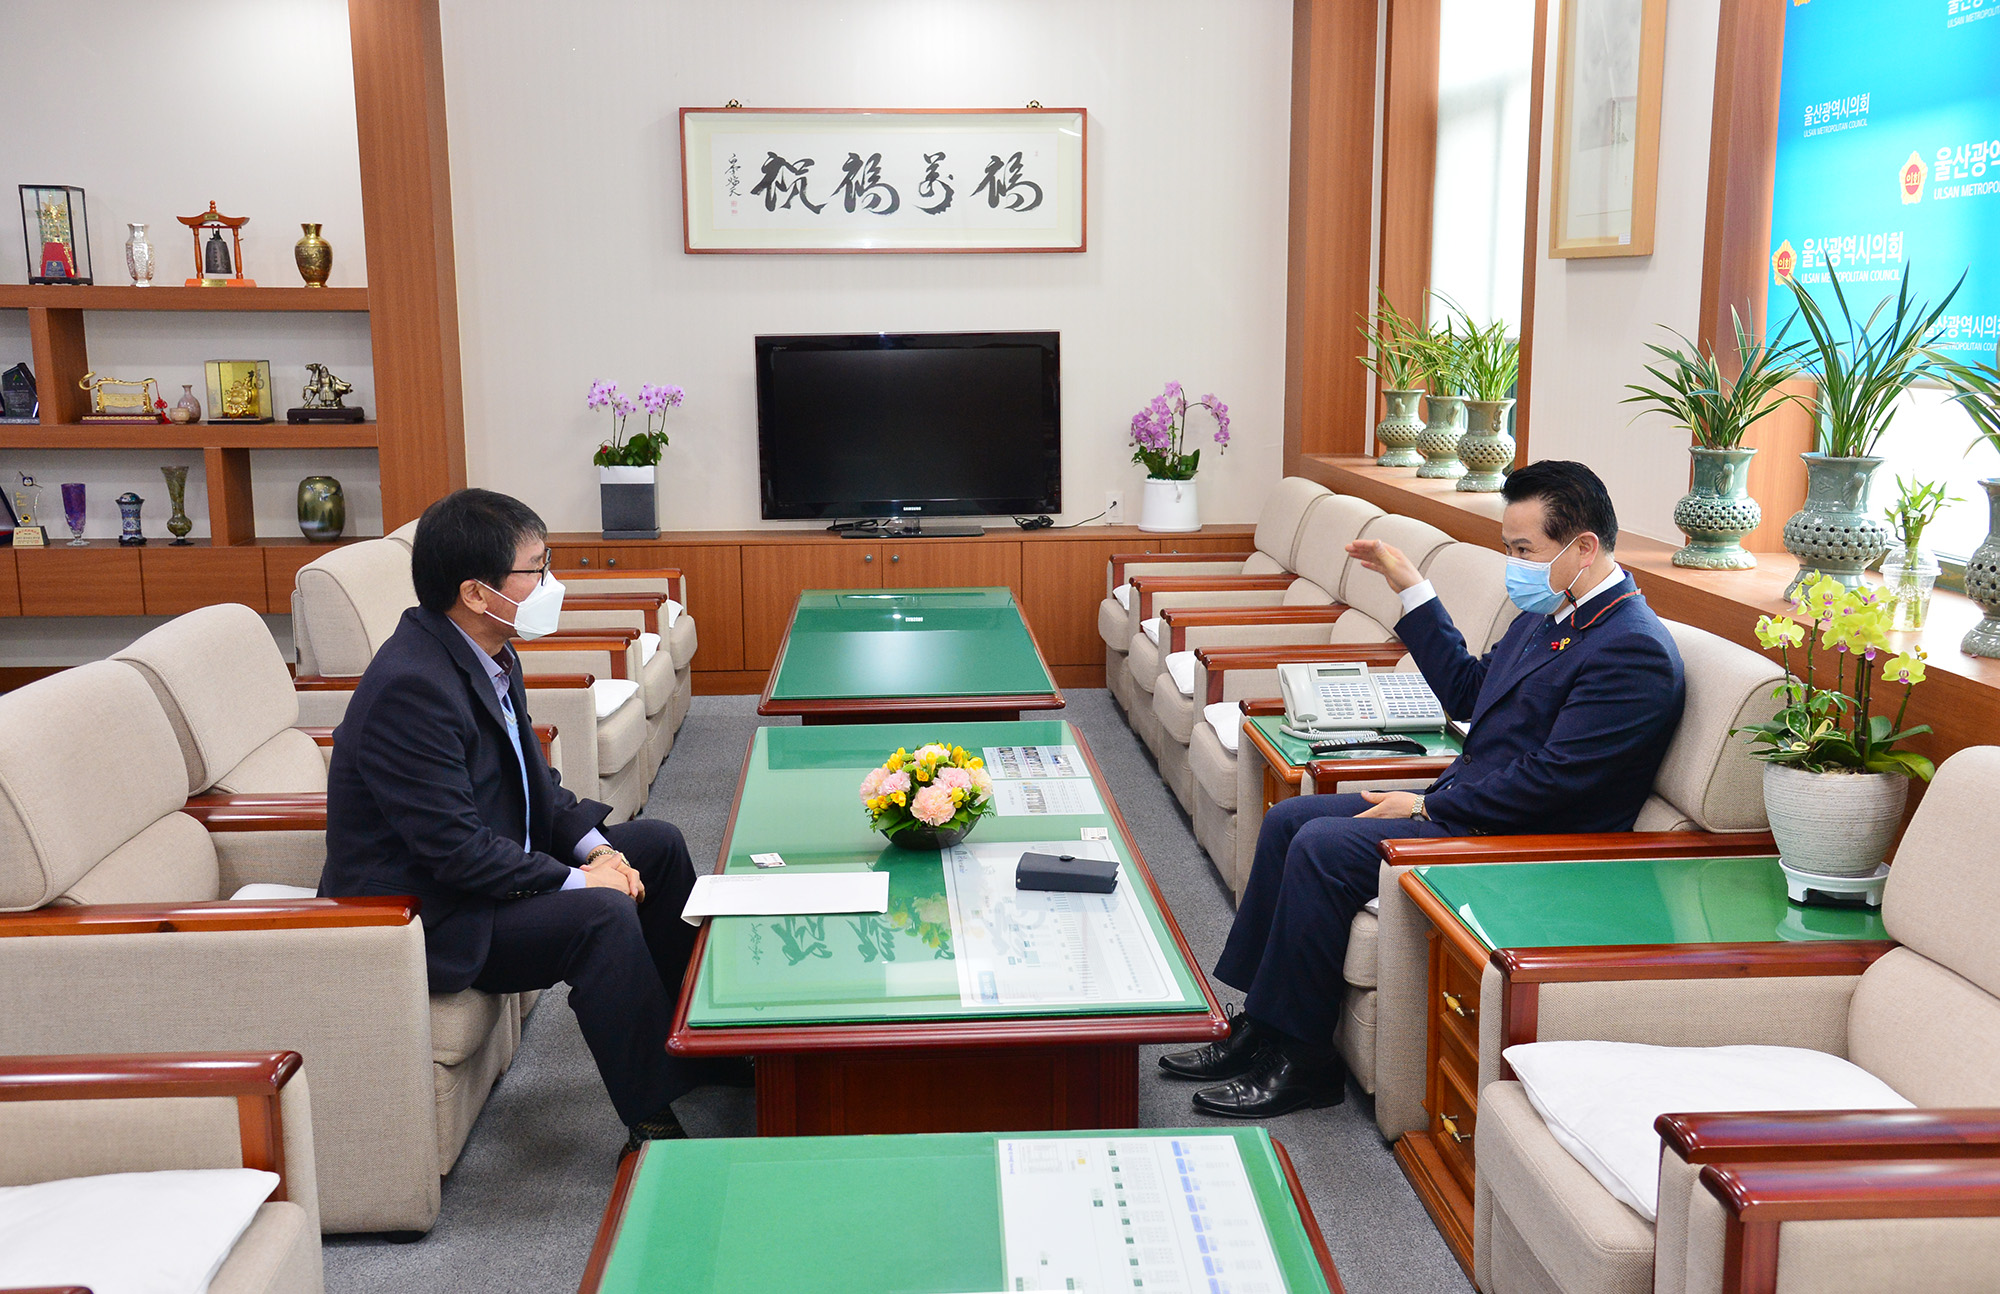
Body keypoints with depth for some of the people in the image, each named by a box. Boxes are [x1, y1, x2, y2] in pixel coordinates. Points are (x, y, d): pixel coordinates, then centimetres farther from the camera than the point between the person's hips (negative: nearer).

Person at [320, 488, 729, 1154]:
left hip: (486, 868, 11)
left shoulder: (488, 653, 2)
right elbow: (456, 847, -29)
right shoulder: (412, 686, -28)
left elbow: (532, 777, 12)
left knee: (658, 843, 11)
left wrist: (596, 846, -3)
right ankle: (654, 1125, -17)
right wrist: (576, 879, -21)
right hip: (423, 918, -11)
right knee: (602, 916, -29)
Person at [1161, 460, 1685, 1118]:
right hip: (1463, 804, 10)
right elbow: (1467, 691, 21)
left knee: (1322, 845, -22)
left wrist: (1427, 807, -16)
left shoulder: (1636, 651, -19)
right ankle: (1259, 1023, 7)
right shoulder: (1548, 614, 11)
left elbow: (1553, 780, -23)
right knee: (1288, 819, 3)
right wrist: (1410, 587, 18)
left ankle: (1301, 1059, -9)